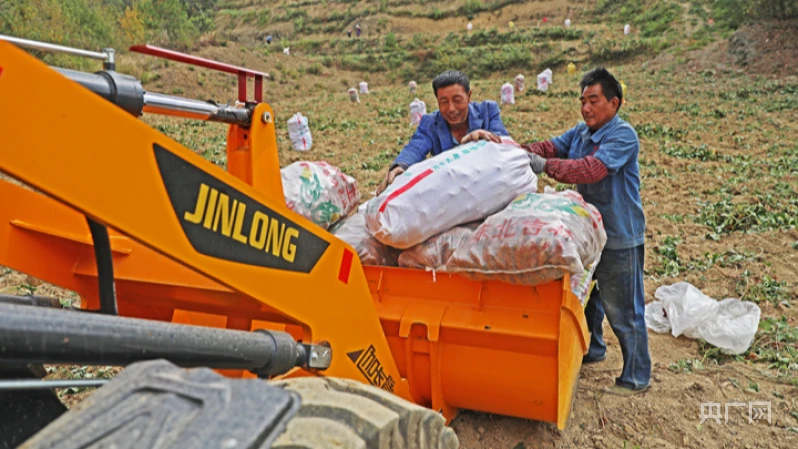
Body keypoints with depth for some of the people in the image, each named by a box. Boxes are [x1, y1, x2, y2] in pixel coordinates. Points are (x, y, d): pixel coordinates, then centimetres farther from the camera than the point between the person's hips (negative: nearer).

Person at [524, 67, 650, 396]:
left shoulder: (623, 136, -19)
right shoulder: (580, 132, 7)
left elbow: (592, 169, -32)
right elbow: (550, 147, -3)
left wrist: (545, 166, -37)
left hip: (619, 238, -8)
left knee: (623, 310, 2)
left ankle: (637, 377, 19)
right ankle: (591, 350, 46)